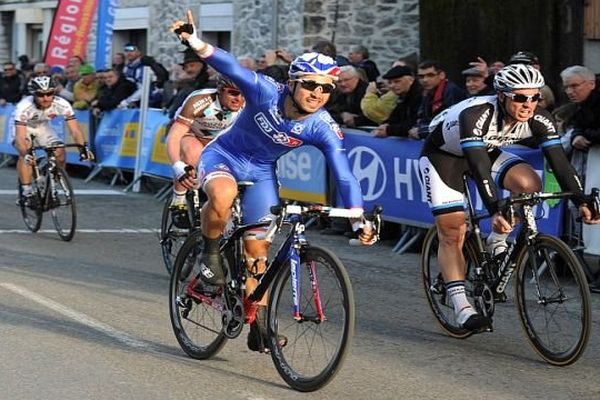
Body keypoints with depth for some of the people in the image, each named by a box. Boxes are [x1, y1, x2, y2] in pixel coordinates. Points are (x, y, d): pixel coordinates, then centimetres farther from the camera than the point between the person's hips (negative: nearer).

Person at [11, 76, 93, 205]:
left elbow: (74, 129, -31)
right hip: (24, 127, -3)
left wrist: (83, 147, -48)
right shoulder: (24, 107, -38)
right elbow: (20, 136, -44)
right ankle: (27, 192, -21)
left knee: (60, 152, -16)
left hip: (43, 127, 3)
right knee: (25, 153, -30)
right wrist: (25, 154, -62)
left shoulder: (62, 104, -30)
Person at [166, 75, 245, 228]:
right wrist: (178, 167, -58)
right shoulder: (199, 101, -37)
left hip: (216, 139, 4)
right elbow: (173, 138, -42)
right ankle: (178, 202, -21)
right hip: (189, 134, -4)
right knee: (194, 151, -37)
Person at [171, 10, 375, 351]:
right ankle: (210, 253, -12)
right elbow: (231, 67, -44)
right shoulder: (267, 92, -29)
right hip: (223, 155, -3)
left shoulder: (324, 128, -21)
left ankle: (259, 328, 17)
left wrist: (360, 219, -34)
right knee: (223, 194, -39)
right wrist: (196, 43, -63)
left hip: (261, 172, 3)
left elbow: (345, 176, -22)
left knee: (258, 250, 5)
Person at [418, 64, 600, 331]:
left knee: (529, 184, -22)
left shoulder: (538, 119, -23)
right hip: (442, 154, -5)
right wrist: (495, 211, -55)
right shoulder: (476, 115, -38)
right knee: (452, 234, -10)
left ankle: (496, 243, -1)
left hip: (487, 151, 5)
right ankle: (462, 308, -6)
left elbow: (559, 160, -24)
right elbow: (479, 166, -45)